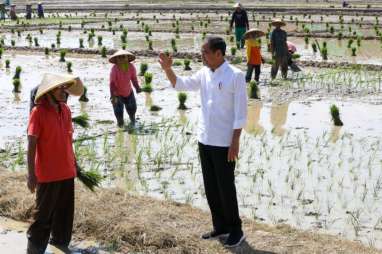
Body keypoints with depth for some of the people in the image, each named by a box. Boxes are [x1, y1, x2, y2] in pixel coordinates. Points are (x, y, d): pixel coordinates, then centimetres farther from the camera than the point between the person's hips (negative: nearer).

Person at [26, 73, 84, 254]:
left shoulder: (65, 110, 5)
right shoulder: (38, 112, -15)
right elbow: (31, 145, -16)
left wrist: (73, 162, 17)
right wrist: (31, 174, -18)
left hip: (67, 171, 6)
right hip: (47, 173, -6)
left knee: (65, 210, 17)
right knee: (44, 213, 2)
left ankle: (60, 239, 35)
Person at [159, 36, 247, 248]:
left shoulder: (235, 76, -13)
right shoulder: (204, 74, 6)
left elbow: (240, 112, -14)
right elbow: (180, 84, 14)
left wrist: (235, 141, -17)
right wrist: (167, 69, -3)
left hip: (224, 143, -7)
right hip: (204, 140, 7)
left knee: (226, 188, 0)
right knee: (210, 187, 12)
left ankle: (236, 230, 13)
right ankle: (220, 226, 24)